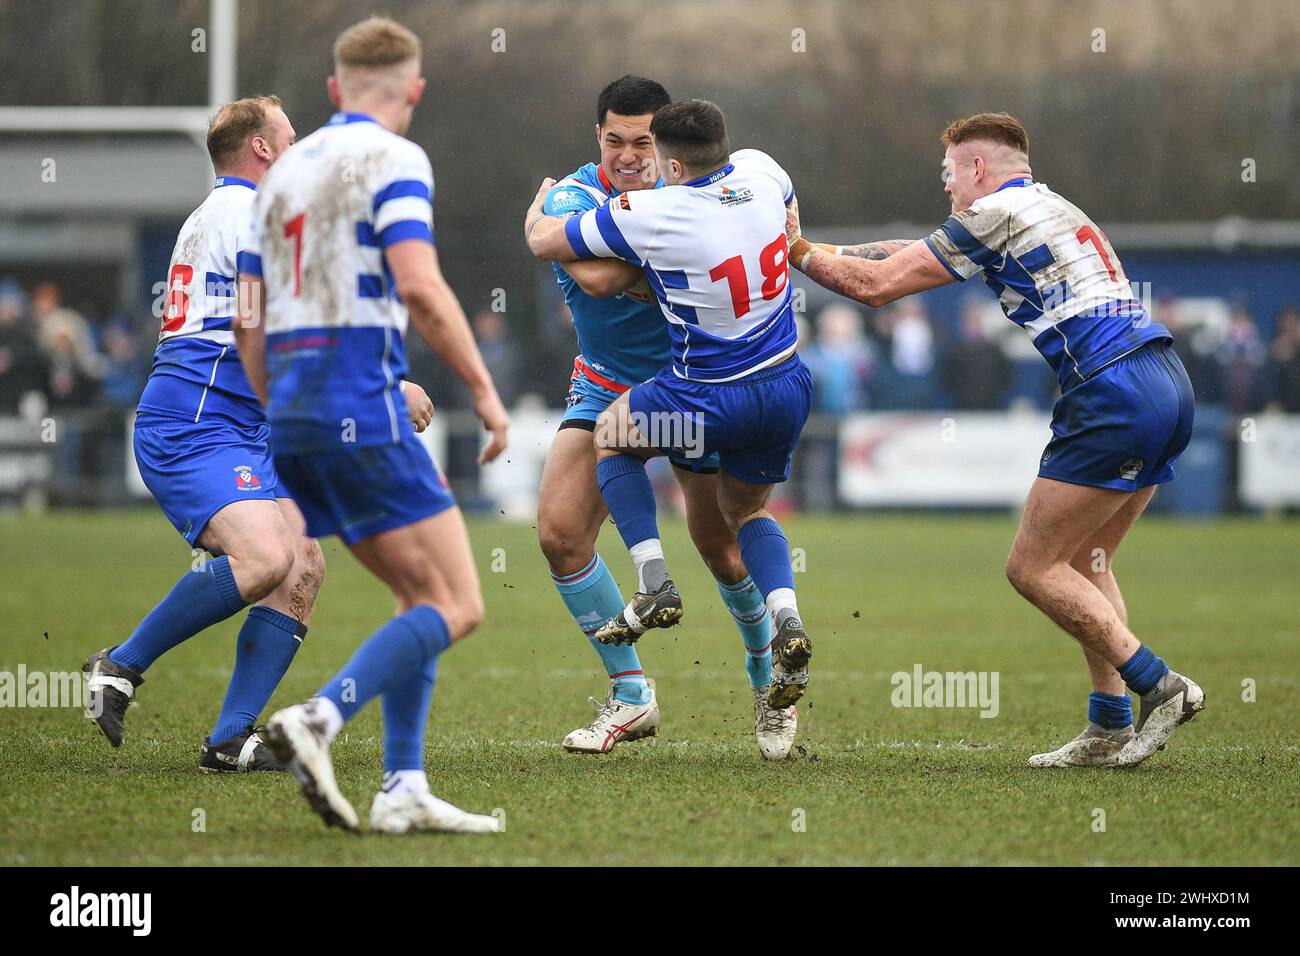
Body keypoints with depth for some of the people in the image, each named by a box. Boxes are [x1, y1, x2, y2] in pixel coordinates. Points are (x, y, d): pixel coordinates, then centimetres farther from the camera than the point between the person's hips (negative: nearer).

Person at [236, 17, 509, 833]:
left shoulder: (285, 172, 18)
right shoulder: (392, 159, -5)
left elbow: (249, 324, 19)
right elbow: (419, 286, -18)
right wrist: (484, 388, -11)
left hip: (294, 418, 8)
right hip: (364, 407, -8)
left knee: (422, 598, 14)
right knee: (457, 607, -6)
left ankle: (404, 790, 6)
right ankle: (316, 722, -22)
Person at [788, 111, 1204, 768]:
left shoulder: (996, 214, -2)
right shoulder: (1052, 210, 26)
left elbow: (876, 285, -2)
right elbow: (926, 253, 38)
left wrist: (799, 251, 13)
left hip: (1114, 390, -9)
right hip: (1168, 386, 9)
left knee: (1034, 568, -2)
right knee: (1083, 563, 16)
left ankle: (1157, 684, -6)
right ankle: (1111, 729, 10)